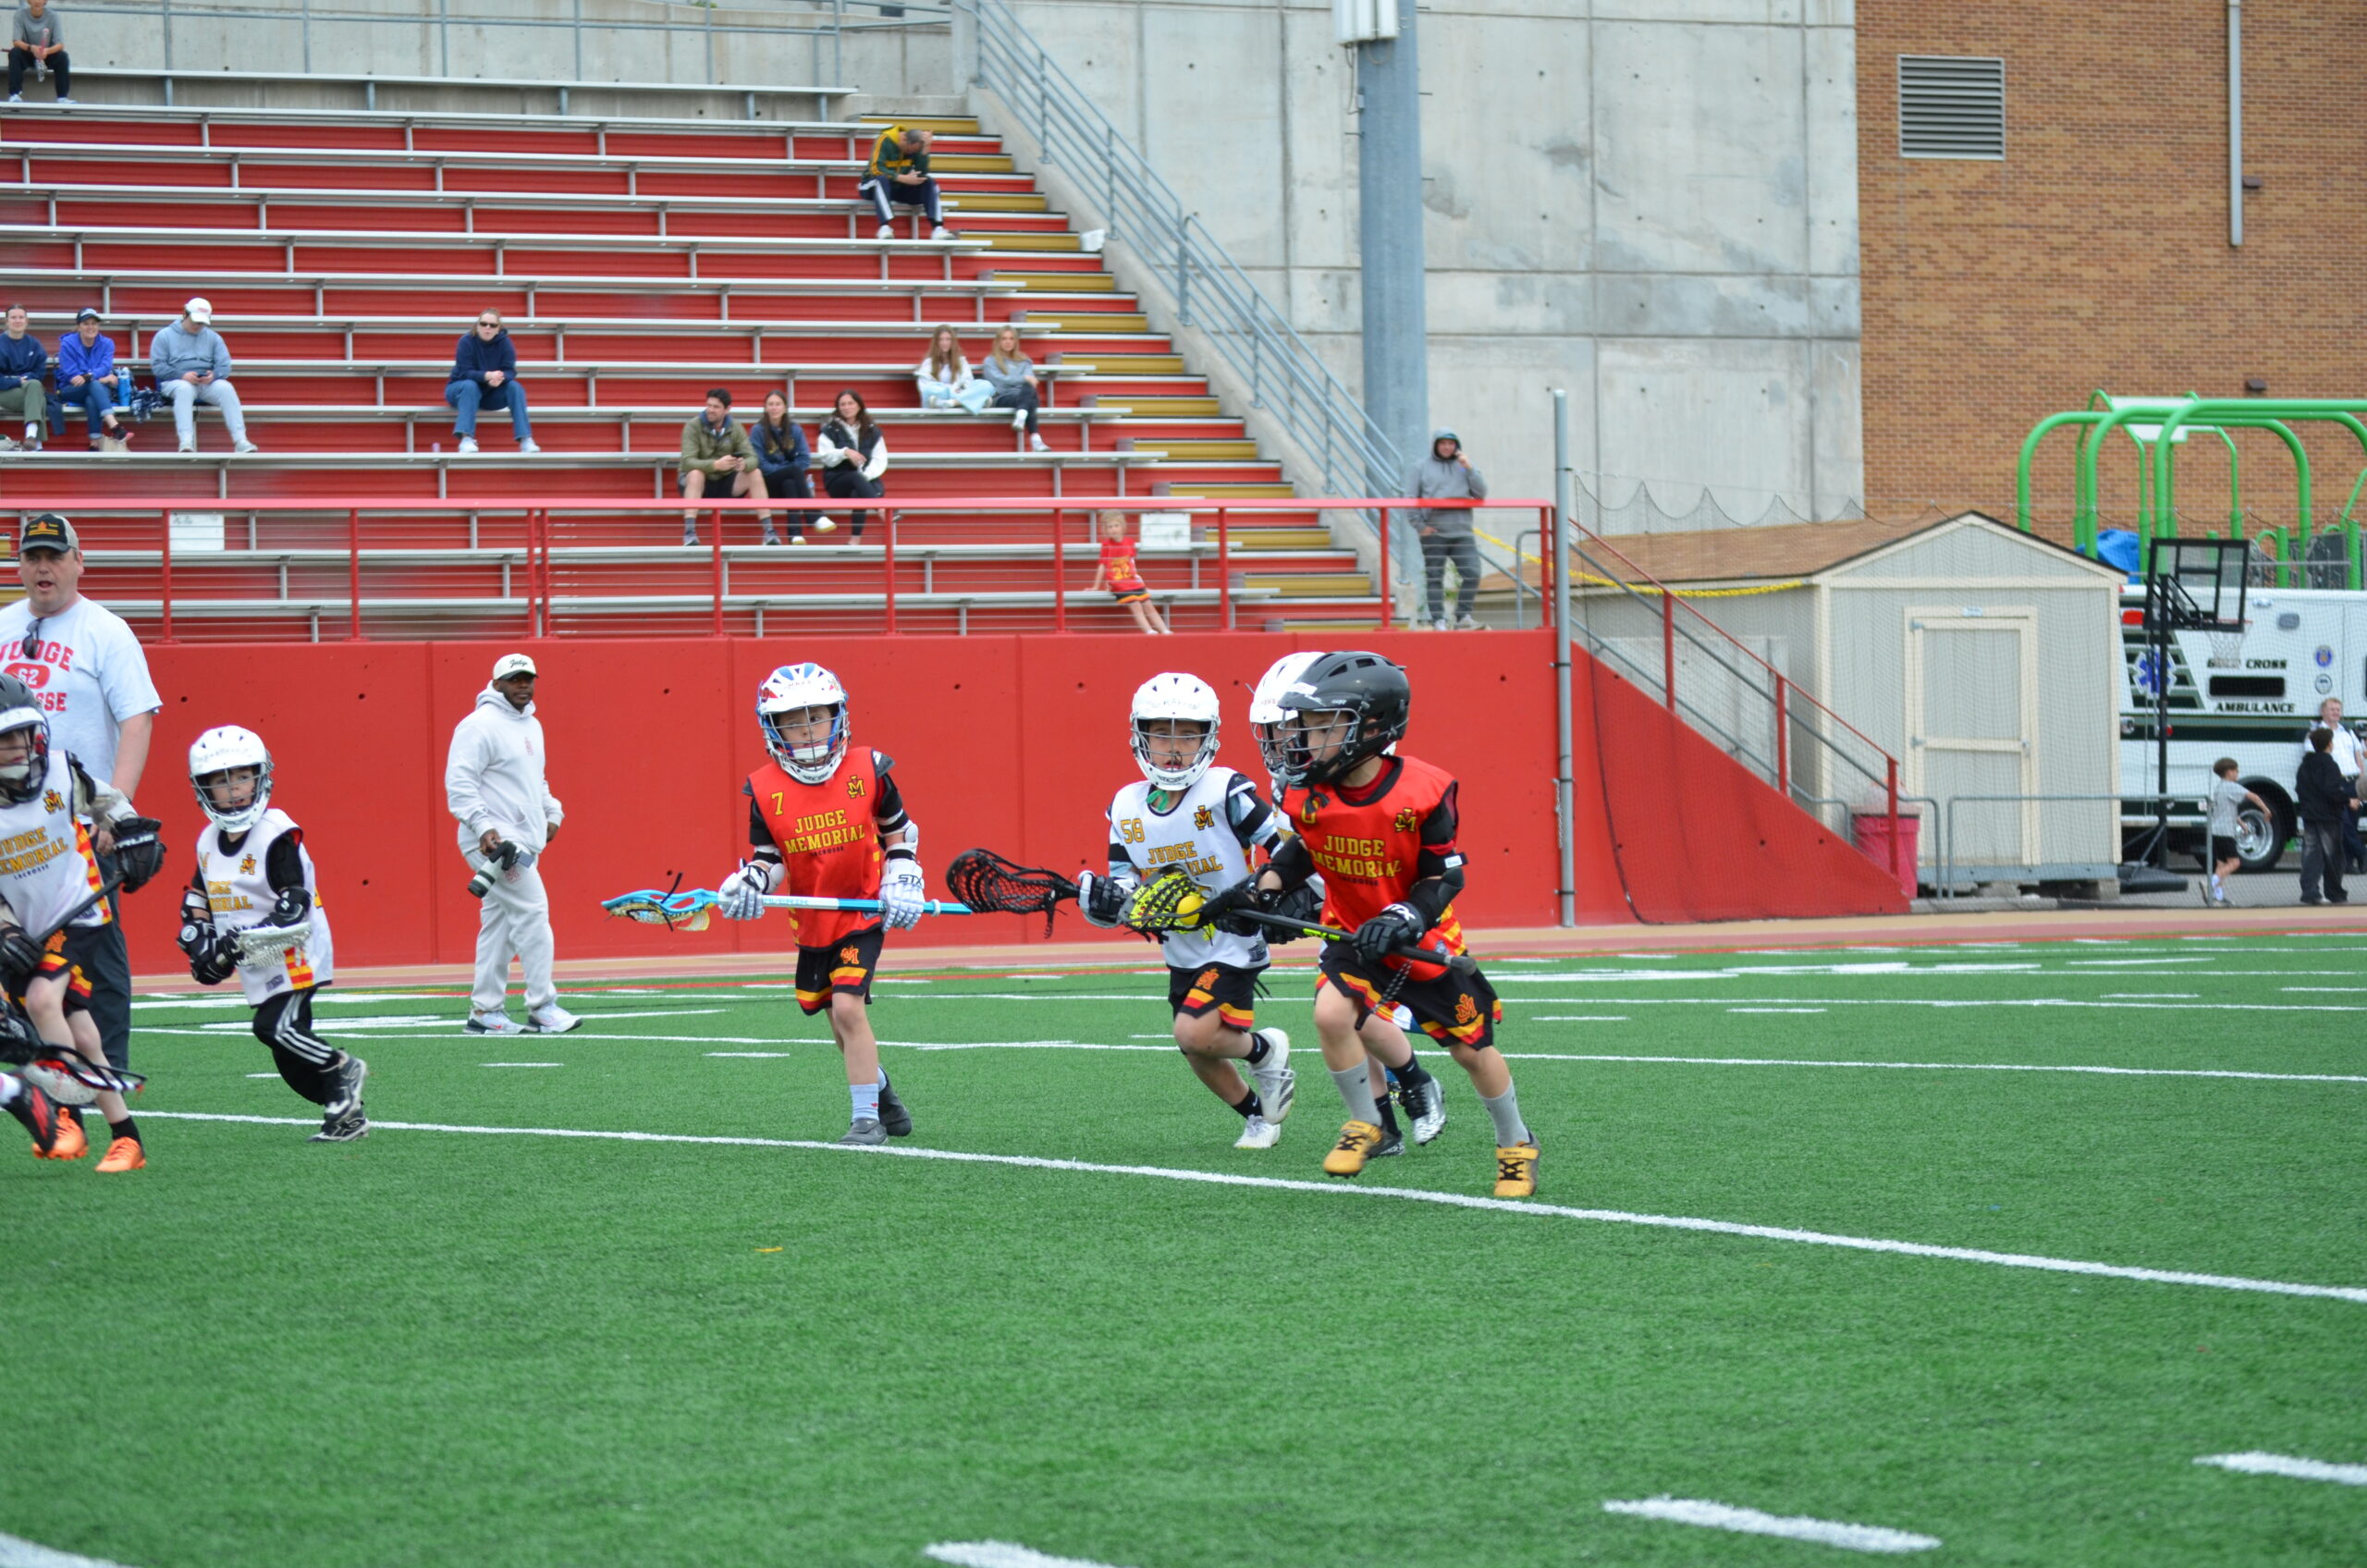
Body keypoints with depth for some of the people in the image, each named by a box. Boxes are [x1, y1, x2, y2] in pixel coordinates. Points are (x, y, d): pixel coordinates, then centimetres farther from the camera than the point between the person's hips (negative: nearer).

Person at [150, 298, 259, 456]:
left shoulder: (213, 337, 19)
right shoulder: (165, 335, 9)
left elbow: (224, 366, 9)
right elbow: (158, 365, -2)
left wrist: (213, 376, -16)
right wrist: (182, 376, -17)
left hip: (207, 383, 3)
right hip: (175, 382, -3)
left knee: (226, 388, -29)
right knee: (184, 389, -39)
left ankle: (240, 440, -39)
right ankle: (186, 441, -53)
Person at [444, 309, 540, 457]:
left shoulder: (504, 342, -10)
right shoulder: (466, 342, -18)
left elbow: (510, 371, -16)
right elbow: (464, 372, -25)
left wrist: (501, 377, -40)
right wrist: (487, 376, -42)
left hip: (491, 393, 3)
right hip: (460, 390, -3)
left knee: (515, 387, -23)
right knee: (470, 386, -36)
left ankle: (525, 439, -28)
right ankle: (466, 439, -44)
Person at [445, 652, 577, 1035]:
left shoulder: (531, 726, 19)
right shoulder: (480, 726, -10)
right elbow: (459, 782, -16)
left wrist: (552, 813, 15)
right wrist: (483, 827, -25)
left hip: (524, 842, 9)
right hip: (494, 842, -9)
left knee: (500, 924, 10)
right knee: (532, 911, -13)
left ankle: (485, 1011, 13)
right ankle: (542, 1008, -11)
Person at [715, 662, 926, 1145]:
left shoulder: (867, 770, -8)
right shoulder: (766, 790, -7)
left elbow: (900, 831, 6)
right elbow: (768, 858, 0)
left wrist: (904, 884, -3)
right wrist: (749, 884, -20)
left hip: (863, 911, -3)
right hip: (811, 920, 3)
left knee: (847, 1006, -18)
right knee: (841, 1021, 15)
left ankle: (867, 1117, -8)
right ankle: (878, 1085, 43)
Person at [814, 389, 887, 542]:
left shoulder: (871, 431, 12)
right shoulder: (830, 430, 7)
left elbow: (880, 460, 3)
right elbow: (825, 457, -4)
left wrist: (867, 475, -16)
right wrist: (845, 452, -22)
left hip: (866, 479, 2)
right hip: (837, 480, -2)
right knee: (856, 478, -39)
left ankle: (856, 539, -44)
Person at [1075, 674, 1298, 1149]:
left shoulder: (1226, 793, -18)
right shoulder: (1127, 807, -1)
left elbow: (1289, 846, -12)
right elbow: (1124, 888, 2)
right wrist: (1103, 899, -19)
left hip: (1234, 944, -6)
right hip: (1181, 952, 6)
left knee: (1195, 1033, -22)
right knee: (1198, 1053, 10)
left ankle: (1265, 1050, 9)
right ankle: (1258, 1117, 36)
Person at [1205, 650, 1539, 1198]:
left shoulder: (1422, 792, -26)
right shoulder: (1308, 794, -15)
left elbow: (1445, 877, -18)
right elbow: (1300, 852, 7)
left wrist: (1404, 919, -33)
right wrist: (1258, 889, -8)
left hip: (1426, 940, -2)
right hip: (1353, 934, 2)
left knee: (1472, 1049, 7)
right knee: (1332, 1013, -24)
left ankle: (1516, 1146, 32)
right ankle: (1365, 1123, 0)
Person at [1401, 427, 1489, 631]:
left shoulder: (1463, 466, 14)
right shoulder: (1421, 468, 6)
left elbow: (1481, 494, 7)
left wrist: (1469, 469, -6)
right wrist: (1420, 526, -7)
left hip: (1462, 532, 2)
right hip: (1434, 533, -2)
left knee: (1472, 573, -9)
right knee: (1434, 577, -1)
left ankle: (1463, 617, 0)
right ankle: (1438, 621, 2)